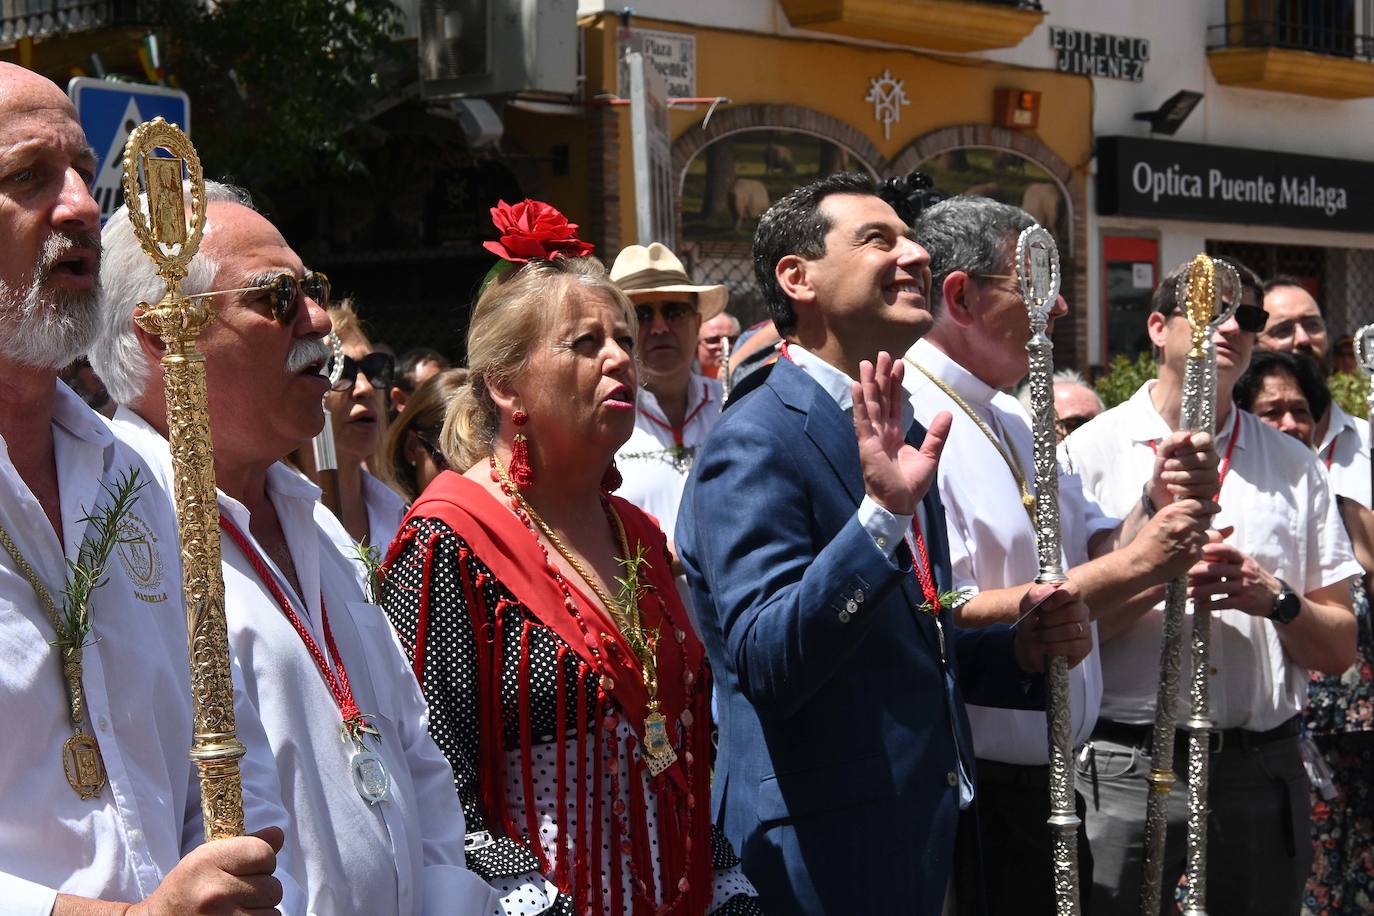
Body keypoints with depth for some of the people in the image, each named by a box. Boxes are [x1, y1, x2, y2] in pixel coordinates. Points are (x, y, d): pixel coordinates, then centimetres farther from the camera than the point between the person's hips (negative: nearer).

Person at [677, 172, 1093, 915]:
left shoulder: (903, 440, 10)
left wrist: (1024, 649, 0)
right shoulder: (757, 443, -16)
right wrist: (882, 512, -33)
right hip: (819, 853, -8)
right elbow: (766, 666, -25)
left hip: (917, 836, 8)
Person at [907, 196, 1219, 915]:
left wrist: (1163, 504, -7)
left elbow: (1094, 551, 13)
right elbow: (945, 625, -27)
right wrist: (1131, 567, -22)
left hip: (1047, 782, 9)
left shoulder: (1017, 424, 13)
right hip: (974, 796, -9)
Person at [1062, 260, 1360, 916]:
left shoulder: (1294, 467, 12)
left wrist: (1275, 598, -10)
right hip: (1123, 767, -3)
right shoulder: (1090, 452, 1)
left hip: (1264, 768, 3)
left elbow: (1339, 651, 9)